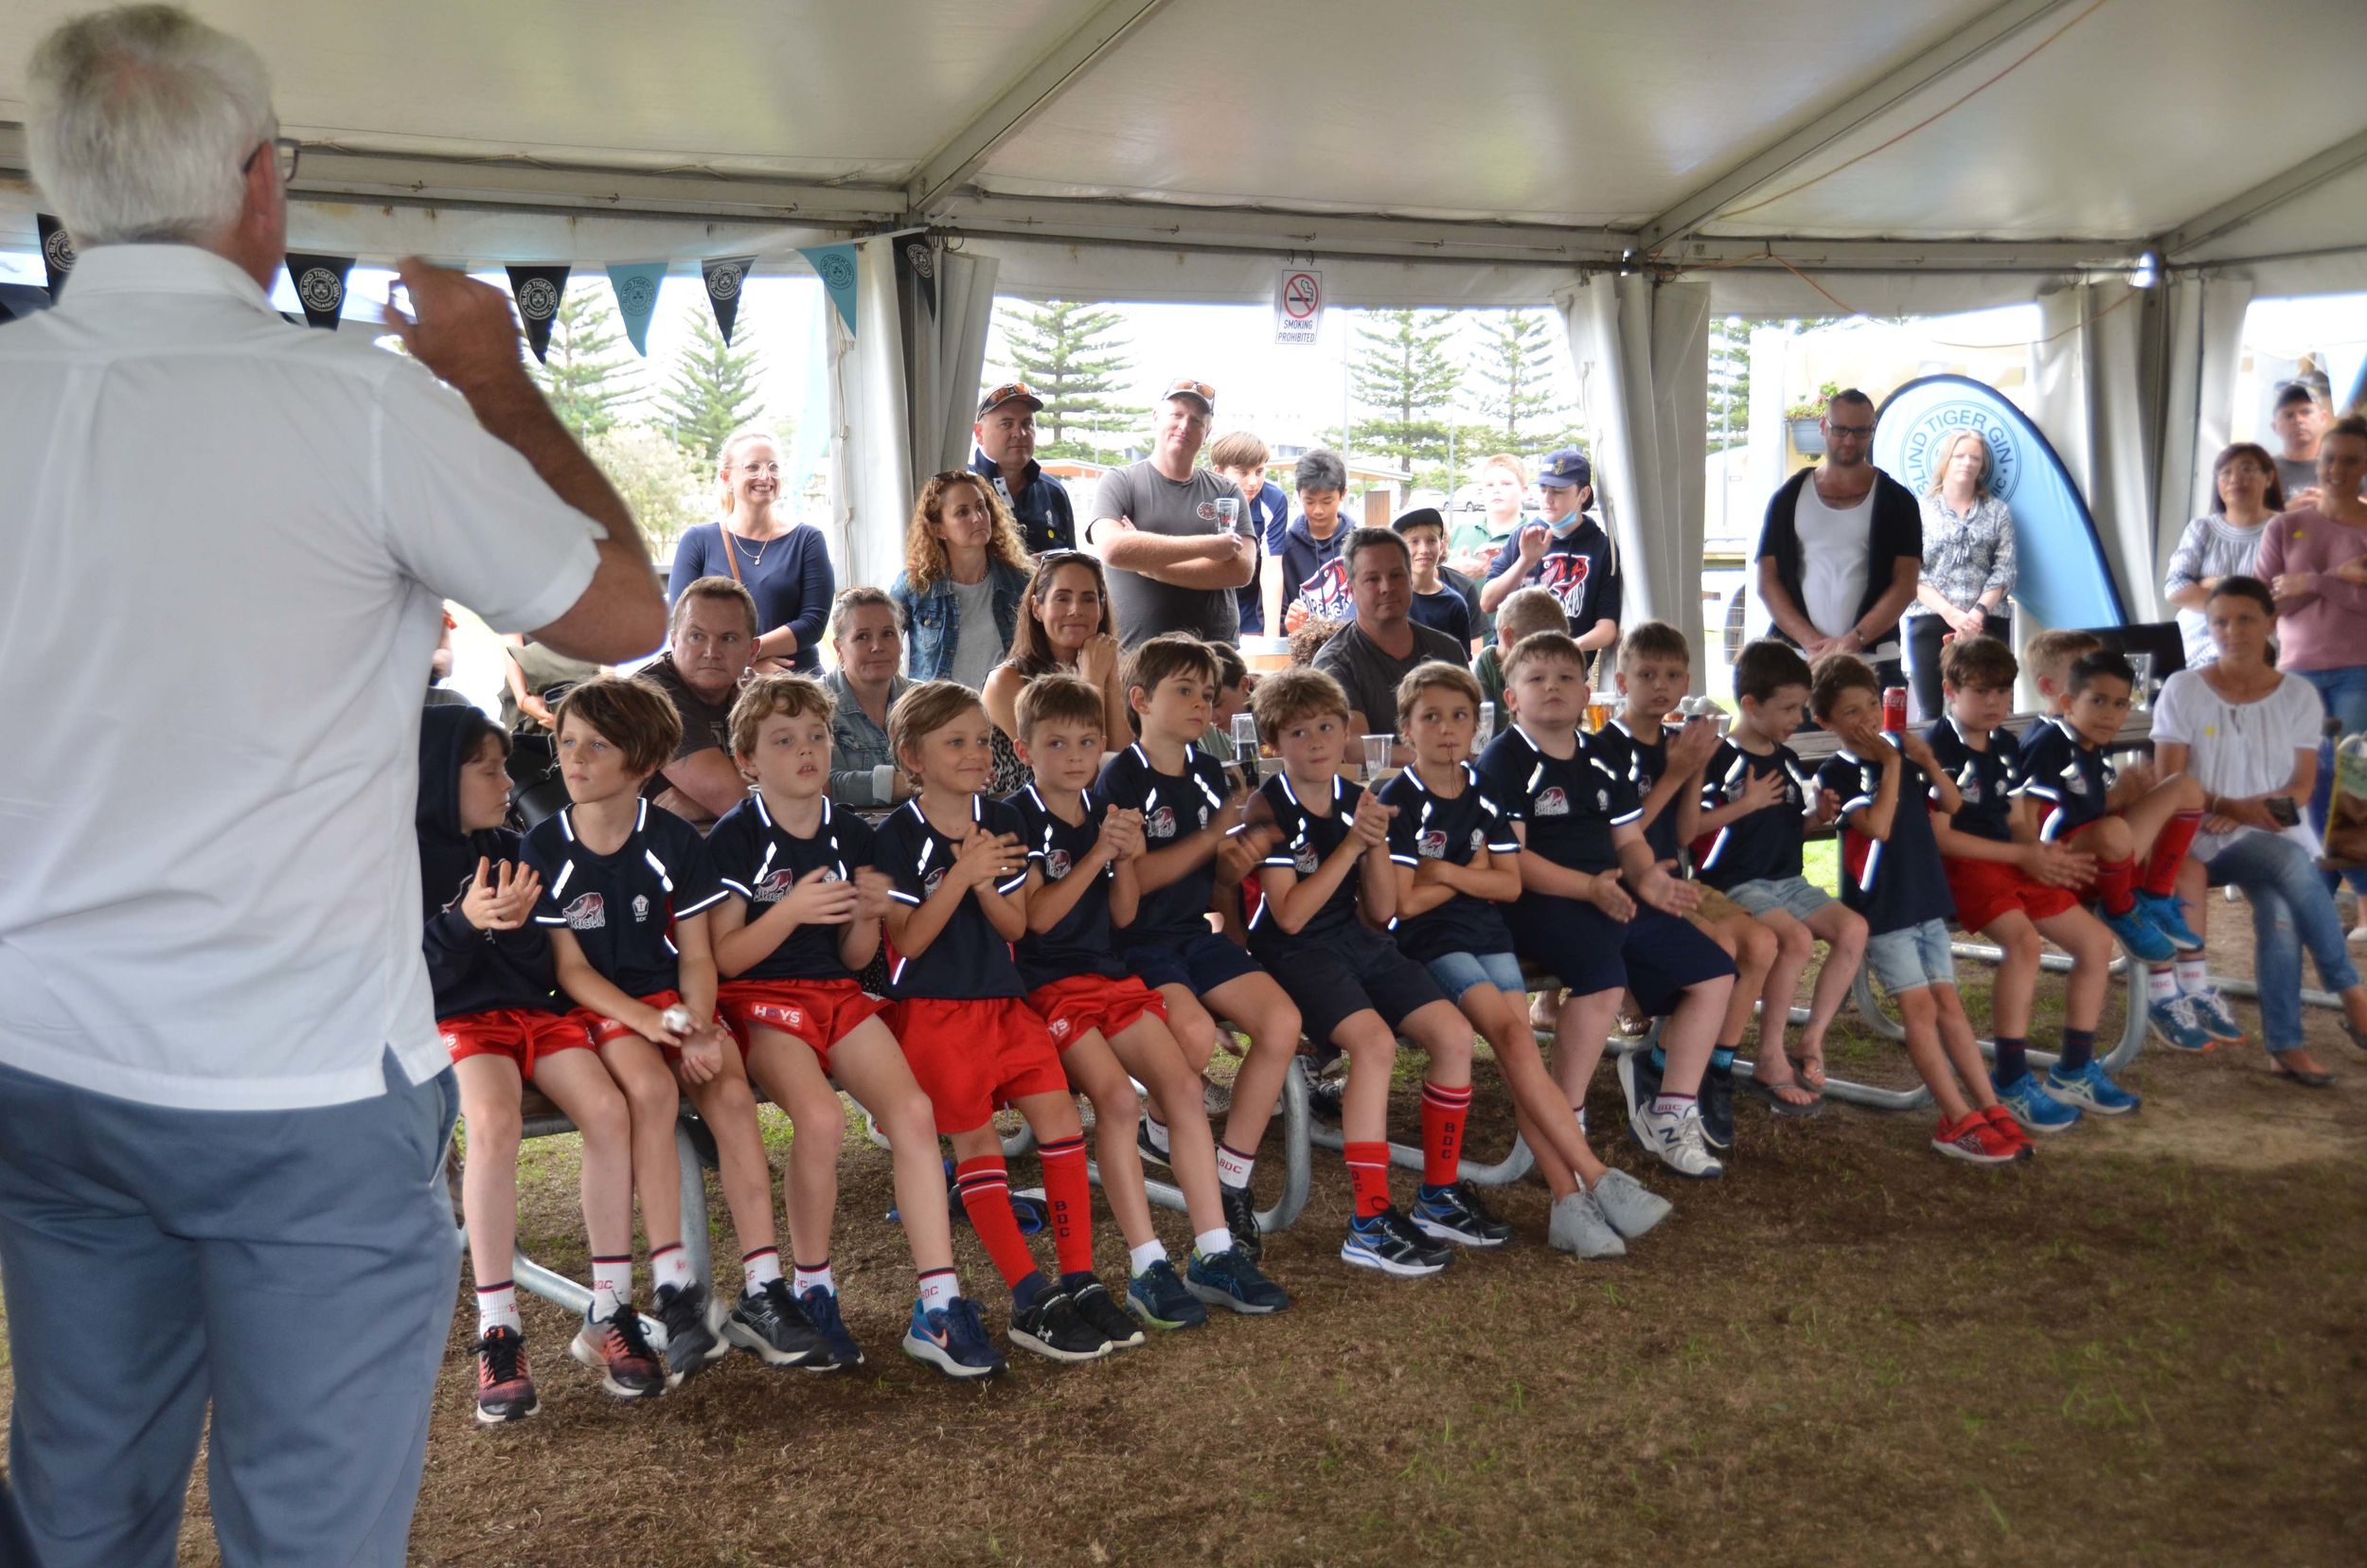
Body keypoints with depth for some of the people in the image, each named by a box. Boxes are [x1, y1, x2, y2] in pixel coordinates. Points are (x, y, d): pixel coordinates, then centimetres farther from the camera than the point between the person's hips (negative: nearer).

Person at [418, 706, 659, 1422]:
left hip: (532, 1010, 4)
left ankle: (610, 1311, -14)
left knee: (608, 1107, -25)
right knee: (494, 1119, -36)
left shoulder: (507, 851, 16)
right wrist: (463, 922, -23)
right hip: (455, 1020, -4)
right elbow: (408, 979, -8)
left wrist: (518, 924, -7)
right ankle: (497, 1332, -26)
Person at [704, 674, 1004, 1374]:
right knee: (821, 1117, -31)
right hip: (760, 1000, -5)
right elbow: (722, 957, -9)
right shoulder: (734, 838, -4)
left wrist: (869, 913, -10)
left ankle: (938, 1306, -15)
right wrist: (791, 911, -22)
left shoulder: (851, 834, 9)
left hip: (837, 994, 5)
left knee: (913, 1110, -19)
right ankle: (811, 1291, -8)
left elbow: (856, 957, 12)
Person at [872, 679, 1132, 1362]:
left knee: (1058, 1108, -10)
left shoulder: (1000, 821, 8)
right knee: (975, 1134, -10)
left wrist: (985, 882, -14)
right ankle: (1031, 1301, -6)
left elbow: (1016, 927, 6)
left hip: (1001, 1000, 5)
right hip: (931, 1007, -4)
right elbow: (908, 941, -12)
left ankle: (1080, 1282, -4)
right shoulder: (896, 837, -6)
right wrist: (962, 874, -22)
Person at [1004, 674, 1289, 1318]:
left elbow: (1124, 914, 11)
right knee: (1118, 1097, -25)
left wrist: (1129, 858, -7)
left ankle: (1214, 1255, -7)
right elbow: (1037, 916, -14)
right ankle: (1147, 1269, -19)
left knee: (1184, 1084, -11)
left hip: (1110, 974, 6)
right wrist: (1097, 855, -19)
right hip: (1045, 986, -6)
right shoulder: (1017, 818, -5)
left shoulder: (1106, 812, 13)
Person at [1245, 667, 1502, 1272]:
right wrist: (1349, 844, -19)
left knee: (1454, 1034, -10)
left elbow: (1381, 911, 8)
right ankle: (1370, 1224, -22)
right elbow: (1290, 915, -18)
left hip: (1357, 941, 6)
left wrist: (1375, 845, -9)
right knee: (1375, 1042, -30)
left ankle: (1439, 1196, 7)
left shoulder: (1357, 800, 9)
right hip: (1294, 953, -6)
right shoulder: (1269, 808, -8)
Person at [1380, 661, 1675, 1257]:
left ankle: (1568, 1201, -23)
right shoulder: (1401, 800, -4)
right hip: (1431, 943, -5)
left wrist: (1444, 872, -7)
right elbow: (1405, 901, -11)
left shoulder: (1484, 794, 12)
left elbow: (1510, 885, 6)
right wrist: (1474, 872, 0)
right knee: (1514, 1037, -23)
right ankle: (1597, 1179, -22)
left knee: (1519, 1048, -16)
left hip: (1489, 934, 5)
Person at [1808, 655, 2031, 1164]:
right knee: (1919, 1007, -6)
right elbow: (1877, 825, -24)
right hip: (1880, 908, -6)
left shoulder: (1899, 752, 10)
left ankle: (1988, 1107, 9)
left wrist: (1926, 759, -4)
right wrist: (1891, 764, -17)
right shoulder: (1837, 772, -10)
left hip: (1925, 898, 6)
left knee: (1948, 1001, 7)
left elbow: (1952, 804, 9)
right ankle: (1959, 1121, -4)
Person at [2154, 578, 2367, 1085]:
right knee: (2293, 866, -35)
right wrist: (2232, 807, -22)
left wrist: (2246, 810, -16)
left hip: (2273, 836, 2)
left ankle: (2284, 1044, -24)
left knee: (2278, 908, -32)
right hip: (2203, 839, -2)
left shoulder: (2299, 695, 6)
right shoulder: (2183, 690, -1)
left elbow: (2301, 787, 3)